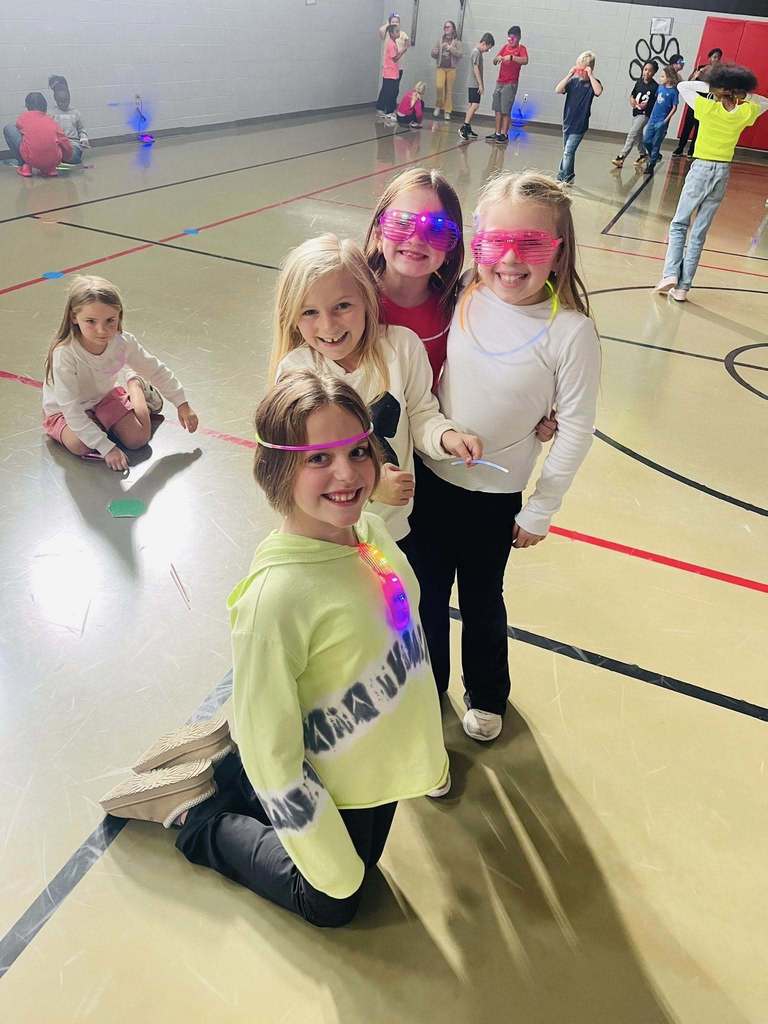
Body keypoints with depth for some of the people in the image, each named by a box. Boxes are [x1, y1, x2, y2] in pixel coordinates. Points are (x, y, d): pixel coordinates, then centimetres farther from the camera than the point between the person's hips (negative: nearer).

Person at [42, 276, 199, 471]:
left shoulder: (123, 342, -25)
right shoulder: (64, 355, -38)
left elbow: (157, 370, -7)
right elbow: (72, 411, -35)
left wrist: (182, 405, 0)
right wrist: (107, 448, -37)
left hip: (105, 396, 3)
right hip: (64, 411, -3)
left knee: (138, 439, -12)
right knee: (80, 446, -29)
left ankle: (135, 387, 17)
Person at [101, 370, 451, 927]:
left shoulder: (371, 528, -15)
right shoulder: (276, 595, -36)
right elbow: (272, 753, -25)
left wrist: (429, 749, 14)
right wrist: (335, 871, -15)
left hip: (385, 756, 6)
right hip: (333, 785, -6)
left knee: (364, 860, 31)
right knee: (329, 904, 21)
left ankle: (225, 764, 37)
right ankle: (198, 814, 30)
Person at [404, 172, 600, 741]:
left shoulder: (570, 331, -18)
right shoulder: (461, 301, -9)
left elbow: (575, 431, -11)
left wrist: (540, 511, -6)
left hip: (496, 496, -2)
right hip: (429, 478, 3)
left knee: (481, 602, 18)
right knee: (425, 595, 18)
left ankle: (486, 694, 48)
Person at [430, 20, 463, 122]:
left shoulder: (457, 42, 5)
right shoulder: (440, 40, 12)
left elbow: (460, 54, -6)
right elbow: (433, 53, 12)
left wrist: (451, 48, -13)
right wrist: (440, 48, -7)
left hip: (451, 68, -1)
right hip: (440, 67, 1)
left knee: (449, 90, -2)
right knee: (439, 86, -18)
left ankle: (447, 112, 6)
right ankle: (438, 106, 4)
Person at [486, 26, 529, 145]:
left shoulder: (521, 49, -4)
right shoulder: (505, 47, 13)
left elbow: (525, 61, -23)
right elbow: (494, 61, 12)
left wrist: (511, 57, -34)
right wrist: (498, 58, -11)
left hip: (510, 84, -6)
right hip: (499, 82, 6)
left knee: (506, 111, -8)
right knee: (498, 109, 8)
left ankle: (504, 135, -4)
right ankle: (497, 133, 15)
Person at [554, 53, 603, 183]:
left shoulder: (593, 82, -6)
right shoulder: (573, 80, 3)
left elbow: (598, 92, -28)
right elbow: (558, 90, -11)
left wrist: (590, 75, -24)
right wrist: (569, 75, -16)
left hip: (580, 125, -5)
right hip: (567, 122, 5)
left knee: (568, 152, -13)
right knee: (567, 151, 17)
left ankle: (564, 178, -6)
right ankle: (569, 175, 32)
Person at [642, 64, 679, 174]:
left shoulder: (673, 91, -11)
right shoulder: (660, 87, 6)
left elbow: (674, 107, -10)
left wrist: (666, 120, -15)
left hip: (662, 121, -6)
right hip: (653, 118, 6)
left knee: (656, 143, 1)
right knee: (646, 140, 6)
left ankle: (651, 164, 10)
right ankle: (655, 156, 29)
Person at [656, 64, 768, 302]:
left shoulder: (708, 108, -10)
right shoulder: (745, 113, 0)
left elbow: (682, 86, 3)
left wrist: (708, 86, 4)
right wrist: (743, 95, 9)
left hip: (701, 170, -3)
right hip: (723, 173, 3)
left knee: (679, 225, 9)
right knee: (699, 233, 5)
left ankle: (670, 274, -11)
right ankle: (683, 287, 4)